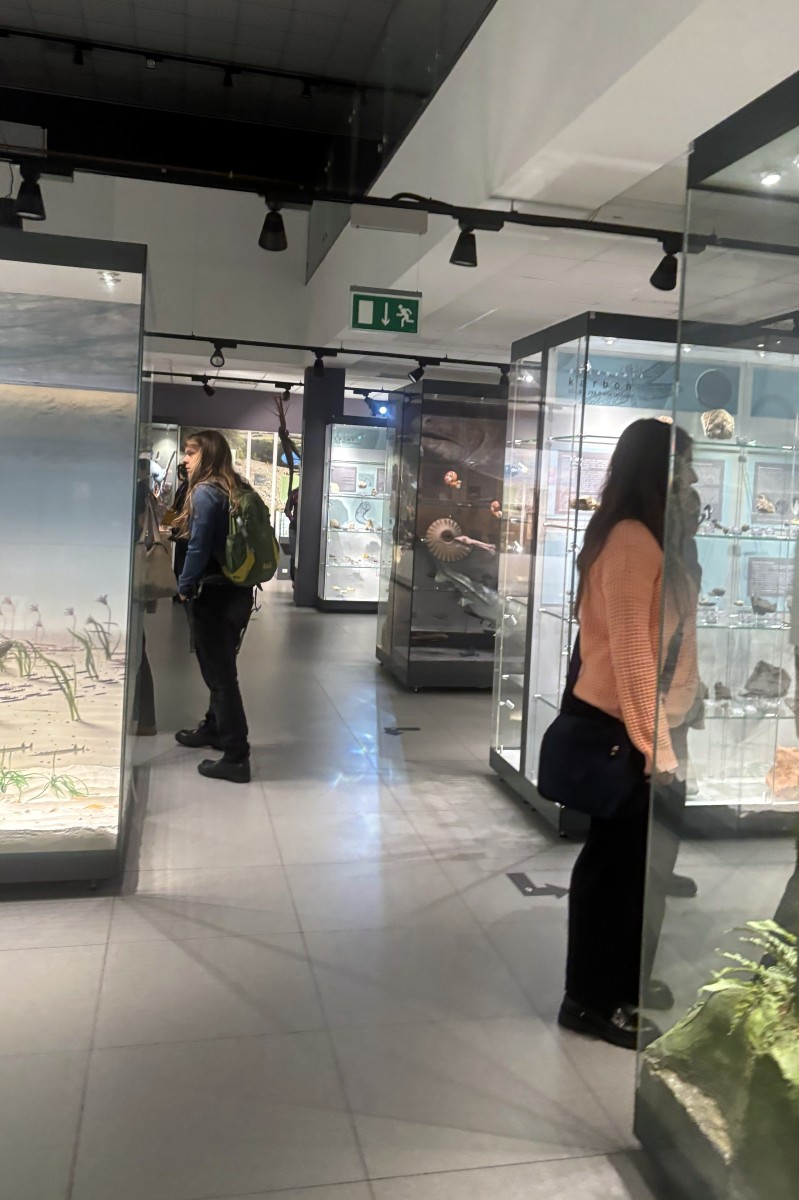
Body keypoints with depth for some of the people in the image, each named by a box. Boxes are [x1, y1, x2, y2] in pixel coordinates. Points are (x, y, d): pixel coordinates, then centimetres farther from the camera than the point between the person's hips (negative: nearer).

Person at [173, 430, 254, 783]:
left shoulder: (205, 492, -14)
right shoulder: (239, 490, 10)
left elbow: (199, 547, -17)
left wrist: (185, 586, -4)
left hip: (214, 594, -8)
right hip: (239, 591, 9)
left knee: (218, 672, -3)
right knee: (223, 666, 22)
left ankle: (235, 757, 0)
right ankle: (214, 728, 39)